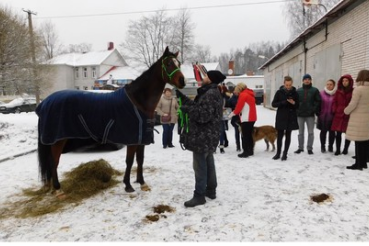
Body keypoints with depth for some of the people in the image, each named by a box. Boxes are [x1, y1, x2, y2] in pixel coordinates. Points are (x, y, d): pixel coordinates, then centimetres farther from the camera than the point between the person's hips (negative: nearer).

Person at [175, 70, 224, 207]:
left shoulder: (210, 94, -19)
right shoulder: (212, 92, 16)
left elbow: (203, 114, -25)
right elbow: (197, 106, 17)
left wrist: (186, 109, -18)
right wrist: (182, 97, 13)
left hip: (203, 136, -11)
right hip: (208, 136, 11)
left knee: (200, 165, -4)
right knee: (208, 163, 18)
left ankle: (199, 195, 4)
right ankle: (211, 190, 29)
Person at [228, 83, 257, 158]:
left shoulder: (242, 94, -10)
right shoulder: (250, 94, 17)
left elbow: (239, 106, -13)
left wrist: (232, 113, 2)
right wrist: (236, 112, 16)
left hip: (246, 118, -9)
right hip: (252, 118, 9)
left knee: (245, 136, -5)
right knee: (249, 135, 15)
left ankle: (246, 152, -3)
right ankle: (250, 151, 20)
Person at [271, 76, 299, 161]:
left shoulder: (294, 93, 2)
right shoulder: (279, 92, -1)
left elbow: (298, 106, 7)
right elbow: (273, 104, -2)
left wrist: (294, 103, -15)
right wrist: (283, 103, -18)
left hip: (291, 118, 1)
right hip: (281, 117, -1)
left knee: (288, 136, 5)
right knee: (280, 135, 3)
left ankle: (285, 154, 15)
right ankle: (278, 153, 16)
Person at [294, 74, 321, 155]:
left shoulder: (315, 90, 2)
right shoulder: (298, 90, 7)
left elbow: (318, 101, -3)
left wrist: (315, 111, -11)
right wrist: (297, 110, -2)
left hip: (310, 115, -2)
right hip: (300, 114, 2)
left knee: (310, 132, 3)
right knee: (301, 132, 9)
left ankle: (309, 148, 12)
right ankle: (300, 147, 18)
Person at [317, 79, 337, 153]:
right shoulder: (322, 93, 0)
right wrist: (319, 113, -3)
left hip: (332, 116, 0)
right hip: (323, 115, 0)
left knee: (331, 131, 8)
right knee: (323, 131, 5)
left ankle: (330, 146, 23)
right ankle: (322, 146, 18)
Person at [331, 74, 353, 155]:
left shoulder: (353, 91, -2)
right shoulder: (338, 91, 8)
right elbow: (334, 102, 10)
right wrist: (334, 111, 0)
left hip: (349, 116, -2)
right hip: (338, 115, 2)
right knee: (338, 133, 4)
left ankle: (345, 149, 21)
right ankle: (338, 149, 12)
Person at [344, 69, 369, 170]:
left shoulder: (358, 89, -14)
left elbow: (353, 104, -13)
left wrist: (346, 111, 3)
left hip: (358, 118, -7)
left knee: (359, 142, -2)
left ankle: (358, 164, 3)